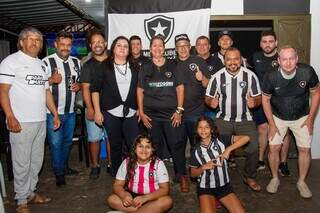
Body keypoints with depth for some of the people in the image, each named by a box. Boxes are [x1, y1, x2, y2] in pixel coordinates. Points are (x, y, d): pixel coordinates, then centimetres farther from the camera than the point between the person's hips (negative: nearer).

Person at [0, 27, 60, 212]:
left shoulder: (41, 64, 17)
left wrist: (55, 114, 15)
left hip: (41, 121, 7)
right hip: (21, 122, -6)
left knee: (37, 161, 14)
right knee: (22, 163, 1)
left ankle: (31, 192, 30)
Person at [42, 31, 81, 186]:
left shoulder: (76, 62, 7)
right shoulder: (47, 62, -10)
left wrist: (78, 86, -3)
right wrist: (51, 80, -28)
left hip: (70, 111, 5)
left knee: (67, 141, 19)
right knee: (56, 143, 3)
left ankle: (65, 167, 38)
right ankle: (59, 174, 20)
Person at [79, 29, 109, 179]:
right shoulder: (88, 65, 6)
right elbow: (85, 88, -1)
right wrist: (90, 109, -10)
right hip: (94, 108, 0)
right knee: (94, 138, 4)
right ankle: (95, 166, 19)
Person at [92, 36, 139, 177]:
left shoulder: (134, 68, 12)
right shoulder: (104, 67, 3)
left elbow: (138, 89, 14)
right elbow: (95, 89, 0)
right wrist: (97, 111, -5)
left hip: (130, 112, 2)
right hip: (111, 112, -2)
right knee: (115, 144, 6)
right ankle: (116, 174, 24)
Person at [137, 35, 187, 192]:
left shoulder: (172, 66, 4)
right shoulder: (145, 68, 7)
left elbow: (180, 88, 3)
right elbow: (140, 91, 7)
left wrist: (179, 110, -3)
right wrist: (141, 113, 1)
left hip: (170, 113, -1)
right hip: (151, 114, 2)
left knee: (176, 144, -4)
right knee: (155, 145, 10)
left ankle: (182, 176, 10)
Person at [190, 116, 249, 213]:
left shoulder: (221, 140, -8)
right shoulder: (196, 150, -6)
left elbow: (246, 138, -15)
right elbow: (193, 173, 1)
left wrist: (228, 149, -24)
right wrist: (203, 167, -18)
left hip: (224, 185, 1)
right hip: (205, 188, -1)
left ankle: (219, 200, 15)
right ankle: (212, 202, 10)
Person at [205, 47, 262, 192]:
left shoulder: (250, 75, -3)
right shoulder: (217, 77, -3)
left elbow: (259, 97, 4)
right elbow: (208, 98, 4)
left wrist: (254, 102, -20)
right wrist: (211, 102, -20)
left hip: (245, 120, 0)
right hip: (223, 119, 0)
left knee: (253, 149, -12)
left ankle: (250, 178, 17)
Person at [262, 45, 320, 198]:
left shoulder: (307, 72, -21)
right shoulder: (271, 76, -22)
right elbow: (265, 99, -8)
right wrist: (271, 123, -8)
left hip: (301, 117, 1)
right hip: (278, 117, 0)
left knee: (305, 149, 0)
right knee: (273, 147, -4)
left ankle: (301, 182, 22)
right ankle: (275, 179, 20)